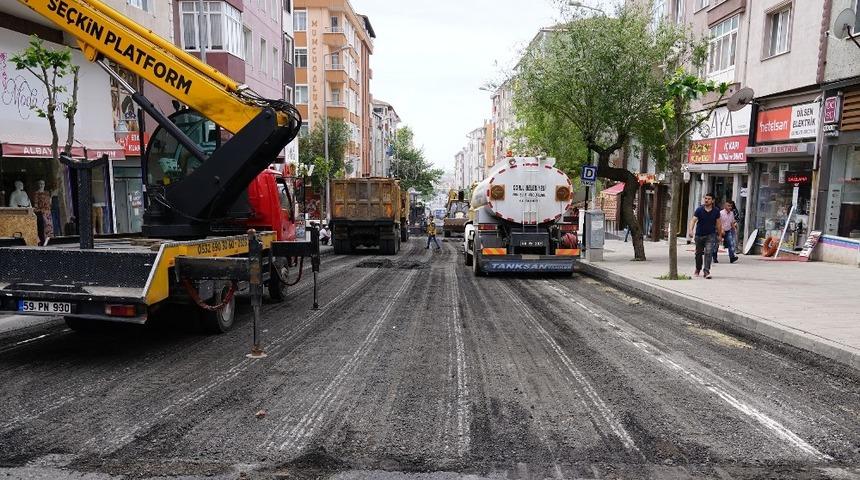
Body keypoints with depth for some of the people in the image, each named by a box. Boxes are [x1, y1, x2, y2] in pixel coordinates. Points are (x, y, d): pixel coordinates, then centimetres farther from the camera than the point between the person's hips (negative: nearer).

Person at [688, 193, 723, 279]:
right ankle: (698, 269, 35)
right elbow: (693, 220, -18)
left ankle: (707, 271, -14)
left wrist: (720, 235, 10)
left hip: (710, 235, -1)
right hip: (699, 235, 1)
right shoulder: (699, 210, -9)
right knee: (699, 253, 14)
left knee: (708, 252, -15)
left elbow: (718, 223, 6)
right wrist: (691, 230, -34)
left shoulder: (716, 211, -3)